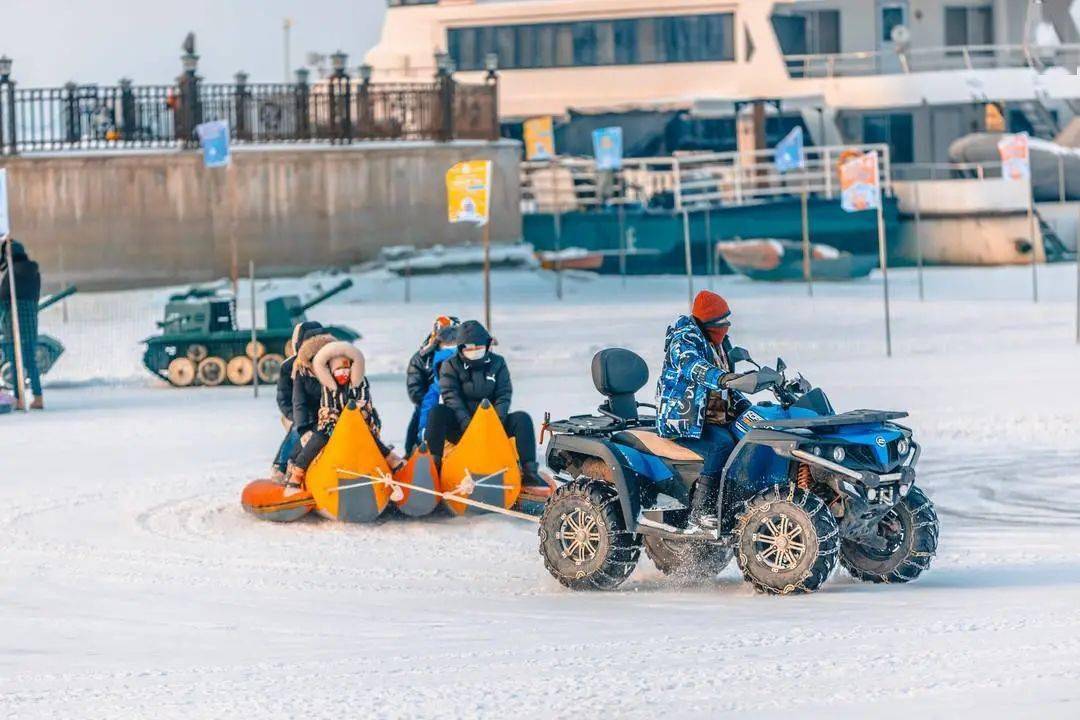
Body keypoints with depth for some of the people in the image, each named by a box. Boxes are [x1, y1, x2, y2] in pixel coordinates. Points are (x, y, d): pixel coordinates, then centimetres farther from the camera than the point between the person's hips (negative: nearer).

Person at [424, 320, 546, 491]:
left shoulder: (497, 363, 9)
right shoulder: (451, 365, 1)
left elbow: (504, 395, 1)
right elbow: (451, 396, -11)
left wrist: (497, 419, -18)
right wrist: (467, 423, -26)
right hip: (460, 425, -2)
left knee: (522, 419, -22)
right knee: (437, 412, -33)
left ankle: (529, 473, -25)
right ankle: (432, 464, -37)